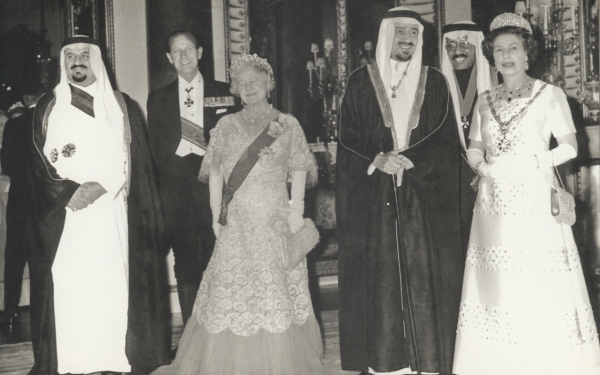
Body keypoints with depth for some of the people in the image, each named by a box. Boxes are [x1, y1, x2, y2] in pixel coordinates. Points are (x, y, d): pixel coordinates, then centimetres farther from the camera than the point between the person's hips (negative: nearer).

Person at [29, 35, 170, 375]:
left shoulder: (123, 107, 10)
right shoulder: (48, 107, 12)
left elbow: (134, 162, 3)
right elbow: (39, 163, 5)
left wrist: (102, 187, -12)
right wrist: (71, 191, -11)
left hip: (113, 215, -1)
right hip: (64, 215, 1)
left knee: (116, 287, -3)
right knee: (69, 289, -3)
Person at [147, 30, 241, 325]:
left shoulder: (223, 93, 8)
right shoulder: (158, 99, 12)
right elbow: (154, 149, 12)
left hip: (215, 190, -1)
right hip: (177, 194, 1)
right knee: (185, 265, 3)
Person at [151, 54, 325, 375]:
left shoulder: (288, 125, 6)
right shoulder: (227, 125, 10)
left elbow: (299, 172, 3)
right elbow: (215, 173, 8)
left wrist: (296, 209, -9)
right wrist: (216, 215, 0)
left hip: (277, 222, -1)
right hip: (237, 224, 1)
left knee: (278, 296, 2)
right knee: (230, 294, 0)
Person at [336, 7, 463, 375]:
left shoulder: (435, 82, 9)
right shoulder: (361, 81, 6)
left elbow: (447, 139, 1)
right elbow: (348, 139, 2)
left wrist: (407, 159, -14)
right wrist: (378, 159, -15)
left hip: (425, 197, 1)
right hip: (373, 198, 0)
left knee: (425, 277, 0)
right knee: (380, 277, -1)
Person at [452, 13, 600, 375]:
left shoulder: (550, 94, 3)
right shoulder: (485, 100, 15)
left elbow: (570, 146, -2)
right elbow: (473, 149, 13)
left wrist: (531, 163, -12)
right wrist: (484, 166, -7)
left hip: (536, 202, -4)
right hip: (494, 205, 4)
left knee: (543, 290, -5)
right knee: (498, 286, 2)